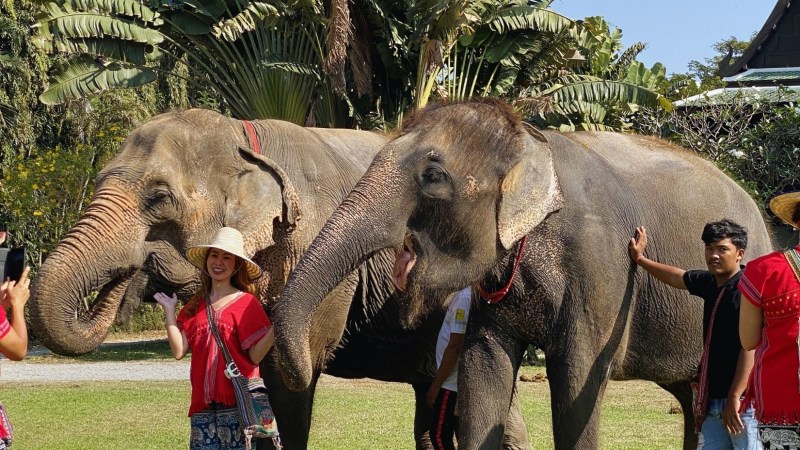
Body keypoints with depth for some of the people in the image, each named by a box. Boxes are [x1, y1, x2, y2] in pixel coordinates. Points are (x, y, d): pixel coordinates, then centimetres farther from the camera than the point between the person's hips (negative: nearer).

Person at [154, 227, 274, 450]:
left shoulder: (247, 303, 2)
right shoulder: (195, 305, 15)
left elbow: (255, 355, -5)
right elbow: (179, 351, 5)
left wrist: (275, 327, -19)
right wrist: (169, 311, 5)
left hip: (237, 404, -4)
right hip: (203, 404, 4)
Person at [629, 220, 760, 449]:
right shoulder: (710, 283, 13)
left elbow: (750, 348, -20)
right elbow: (677, 277, 34)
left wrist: (735, 398, -24)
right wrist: (640, 259, 47)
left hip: (743, 403, -8)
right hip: (713, 402, 8)